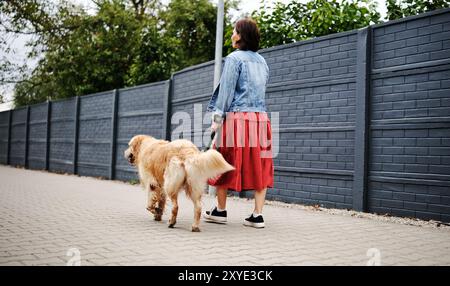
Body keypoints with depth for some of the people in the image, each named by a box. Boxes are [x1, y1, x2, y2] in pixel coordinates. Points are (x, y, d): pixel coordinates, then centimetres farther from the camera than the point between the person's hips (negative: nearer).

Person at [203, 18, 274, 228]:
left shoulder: (234, 58, -3)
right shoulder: (262, 61, 17)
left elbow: (226, 90, -8)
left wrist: (217, 118, -5)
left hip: (236, 117, -6)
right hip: (261, 118, 6)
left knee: (225, 164, 6)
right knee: (259, 166, 4)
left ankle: (220, 210, 15)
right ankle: (257, 215, 3)